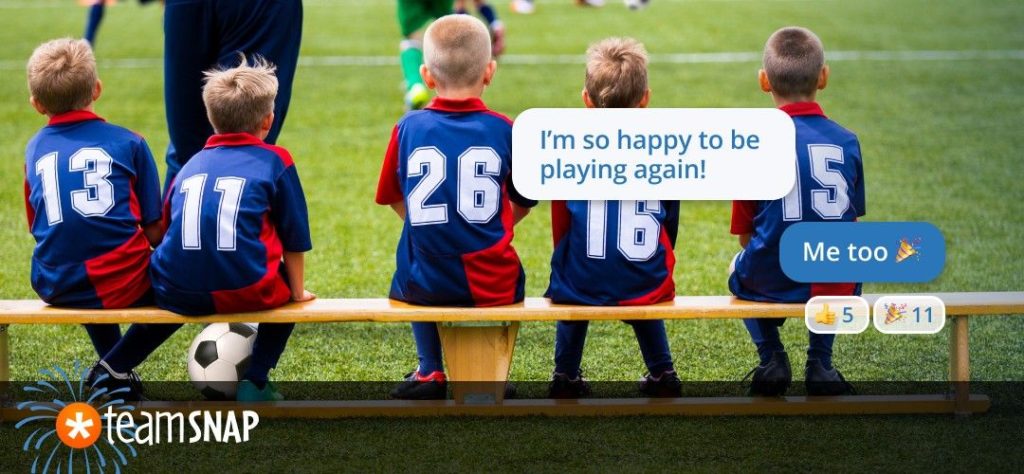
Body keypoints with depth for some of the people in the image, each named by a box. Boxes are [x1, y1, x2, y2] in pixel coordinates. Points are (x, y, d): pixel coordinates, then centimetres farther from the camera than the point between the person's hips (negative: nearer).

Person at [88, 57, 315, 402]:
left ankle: (113, 368, 31)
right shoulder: (275, 161, 7)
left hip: (180, 292, 4)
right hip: (245, 292, -4)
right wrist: (297, 291, 26)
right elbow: (294, 239, 11)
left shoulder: (192, 165, 19)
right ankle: (255, 381, 14)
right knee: (285, 290, 27)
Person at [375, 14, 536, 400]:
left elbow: (394, 199, 9)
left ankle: (430, 371, 32)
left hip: (424, 285, 1)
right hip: (492, 287, 0)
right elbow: (522, 205, 7)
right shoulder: (504, 130, -5)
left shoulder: (409, 128, -3)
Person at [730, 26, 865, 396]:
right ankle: (820, 361, 25)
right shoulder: (846, 141, -2)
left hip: (772, 282, -2)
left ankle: (771, 357, 17)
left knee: (741, 271, 34)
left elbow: (745, 235, -2)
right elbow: (851, 219, 8)